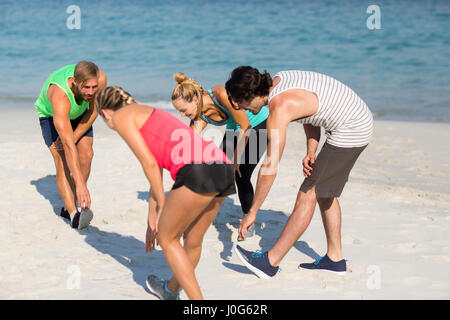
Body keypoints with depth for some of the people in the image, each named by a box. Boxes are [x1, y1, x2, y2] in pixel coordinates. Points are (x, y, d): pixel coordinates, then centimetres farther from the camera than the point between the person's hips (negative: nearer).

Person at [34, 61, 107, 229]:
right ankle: (74, 215, -30)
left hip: (79, 112, 4)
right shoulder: (60, 95, -46)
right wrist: (80, 184, -53)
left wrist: (74, 137, -17)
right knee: (62, 162, -20)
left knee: (86, 155, -8)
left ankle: (69, 207, 7)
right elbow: (68, 145, -50)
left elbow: (93, 112, -12)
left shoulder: (100, 79, -34)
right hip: (50, 114, -4)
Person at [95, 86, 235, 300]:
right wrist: (152, 221, 42)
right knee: (192, 241, 27)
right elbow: (156, 173, 37)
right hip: (224, 169, 8)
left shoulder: (121, 117, 9)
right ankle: (171, 290, 49)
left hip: (198, 171, -8)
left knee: (167, 238, 11)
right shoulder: (149, 116, 34)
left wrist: (162, 206, 10)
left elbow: (149, 164, 1)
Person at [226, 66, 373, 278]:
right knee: (324, 192, 18)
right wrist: (311, 151, 0)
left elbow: (270, 167, -23)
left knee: (308, 194, -7)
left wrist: (252, 213, -16)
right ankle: (334, 258, 26)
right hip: (359, 118, 10)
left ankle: (270, 262, -3)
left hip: (351, 130, -10)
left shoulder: (279, 108, -24)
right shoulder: (278, 80, 3)